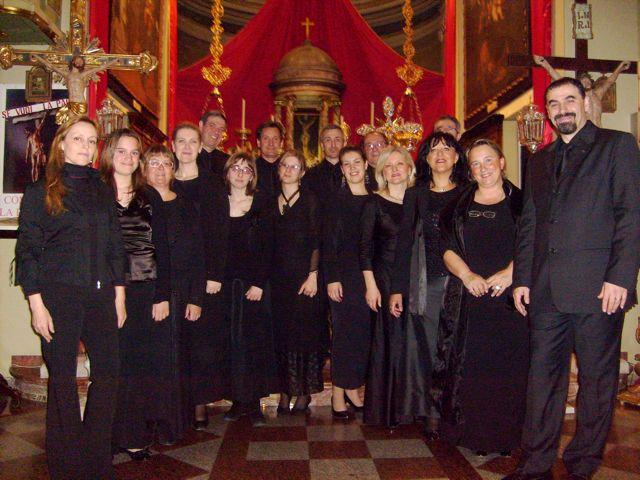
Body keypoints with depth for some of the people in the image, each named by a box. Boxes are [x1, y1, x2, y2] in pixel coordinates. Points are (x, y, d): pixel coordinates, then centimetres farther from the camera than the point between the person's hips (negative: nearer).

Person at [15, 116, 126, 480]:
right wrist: (36, 303, -8)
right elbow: (27, 249, -1)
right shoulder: (40, 192, 2)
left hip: (100, 294, 4)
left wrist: (119, 294, 10)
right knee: (63, 377, 2)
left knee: (109, 371, 2)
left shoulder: (103, 192, 14)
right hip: (59, 295, -4)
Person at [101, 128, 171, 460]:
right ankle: (123, 434, 16)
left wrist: (162, 296, 1)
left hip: (146, 291, 2)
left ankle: (140, 434, 15)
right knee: (116, 363, 1)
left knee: (147, 363, 3)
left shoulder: (150, 196, 10)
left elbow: (161, 248, 8)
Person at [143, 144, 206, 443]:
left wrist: (196, 298, 0)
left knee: (177, 359, 2)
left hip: (179, 294, 2)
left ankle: (174, 423, 13)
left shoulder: (185, 206, 11)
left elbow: (198, 255, 8)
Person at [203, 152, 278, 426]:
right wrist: (211, 277, -8)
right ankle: (237, 400, 14)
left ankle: (254, 402, 9)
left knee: (254, 341, 0)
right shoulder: (216, 204, 7)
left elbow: (267, 247, -2)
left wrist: (260, 283, -9)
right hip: (223, 284, 2)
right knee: (227, 342, 3)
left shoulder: (263, 204, 2)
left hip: (254, 284, -2)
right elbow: (208, 245, 4)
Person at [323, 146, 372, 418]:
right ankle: (338, 393, 7)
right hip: (344, 275, -4)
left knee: (364, 332, 5)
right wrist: (331, 278, -12)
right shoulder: (336, 200, 0)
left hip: (369, 274, 4)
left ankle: (353, 389, 18)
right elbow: (328, 243, -4)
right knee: (344, 331, -3)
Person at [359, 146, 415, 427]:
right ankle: (386, 410, 13)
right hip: (385, 279, -4)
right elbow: (365, 247, -3)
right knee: (390, 342, -1)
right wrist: (370, 285, -9)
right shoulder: (375, 203, -1)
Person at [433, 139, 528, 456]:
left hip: (511, 296, -1)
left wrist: (509, 273, -17)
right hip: (467, 299, 2)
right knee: (467, 366, 0)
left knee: (510, 366, -2)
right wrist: (468, 276, -12)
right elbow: (448, 249, 5)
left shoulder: (522, 203, 8)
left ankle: (507, 436, 12)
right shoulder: (458, 207, 14)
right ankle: (472, 433, 12)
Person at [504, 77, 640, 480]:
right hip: (546, 292, 5)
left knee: (597, 380, 6)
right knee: (543, 377, 9)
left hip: (598, 289, -5)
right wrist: (522, 279, 10)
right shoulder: (540, 160, 18)